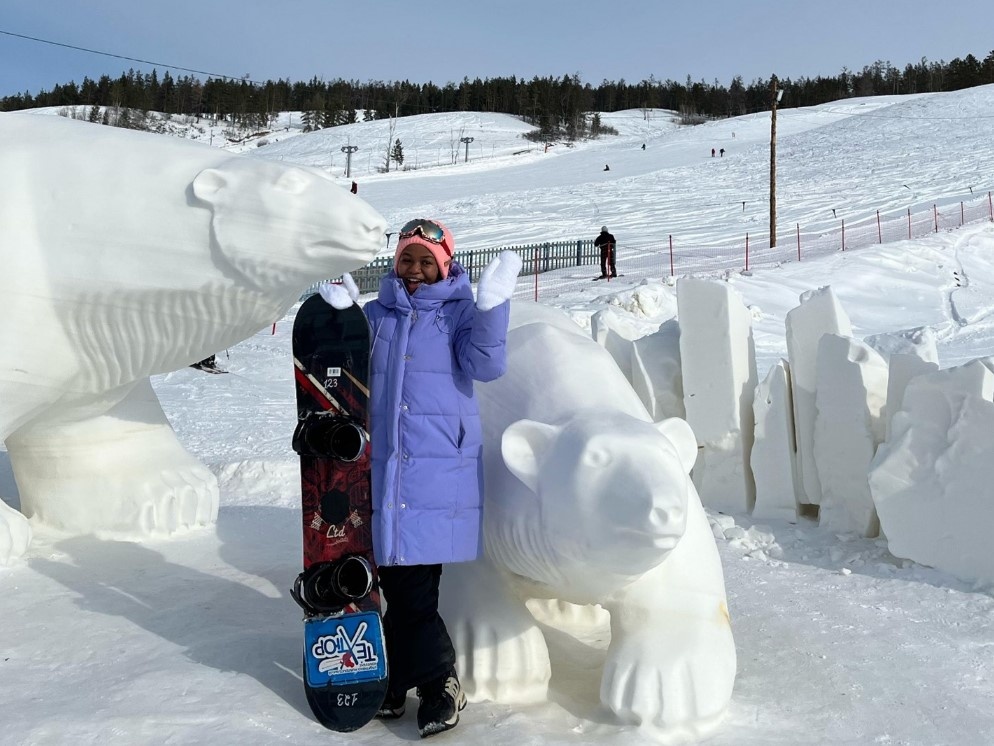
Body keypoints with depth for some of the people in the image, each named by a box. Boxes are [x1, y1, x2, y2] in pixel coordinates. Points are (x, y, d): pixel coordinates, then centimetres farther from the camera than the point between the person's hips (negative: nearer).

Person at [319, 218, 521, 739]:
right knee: (397, 578, 5)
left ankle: (432, 681, 9)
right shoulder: (377, 314, 14)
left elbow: (485, 365, -11)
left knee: (411, 582, -6)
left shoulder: (458, 312, 4)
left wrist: (491, 307, -23)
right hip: (385, 464, 4)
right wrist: (339, 315, -3)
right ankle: (436, 682, 18)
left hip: (441, 466, -4)